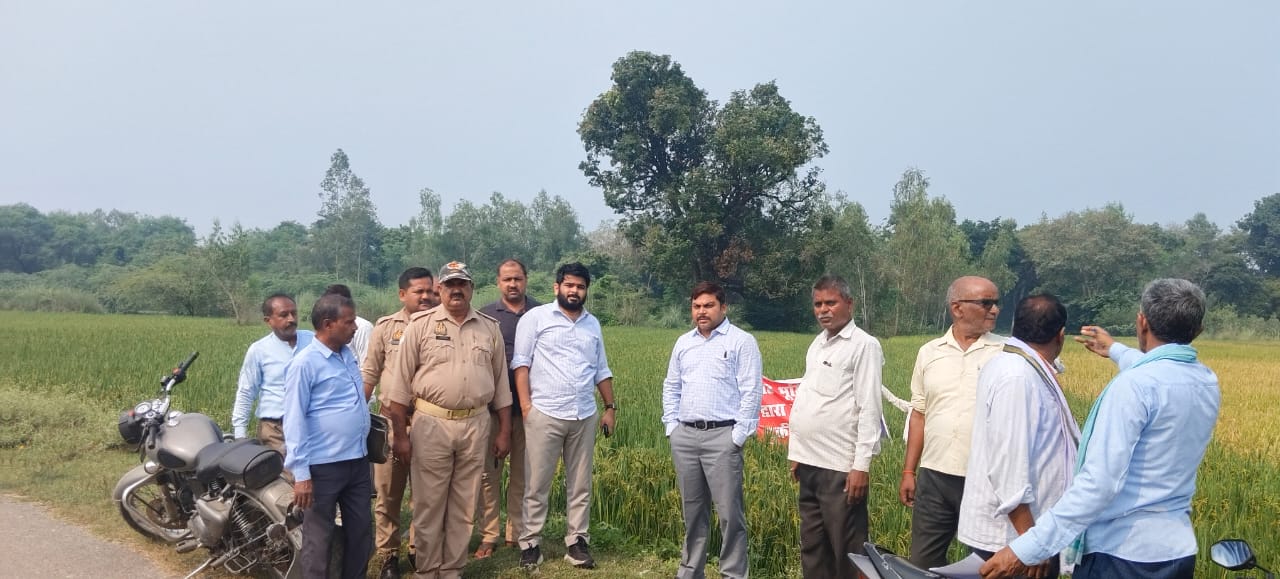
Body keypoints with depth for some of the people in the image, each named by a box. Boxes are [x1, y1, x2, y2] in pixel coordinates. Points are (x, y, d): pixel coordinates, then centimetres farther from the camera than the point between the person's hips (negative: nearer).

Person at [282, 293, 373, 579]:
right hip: (324, 466, -7)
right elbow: (294, 420, -15)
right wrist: (300, 473, -18)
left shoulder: (348, 354, 9)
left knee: (361, 532, 15)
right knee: (319, 539, 6)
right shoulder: (305, 364, -14)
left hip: (357, 461, 7)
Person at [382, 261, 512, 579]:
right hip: (431, 424, -2)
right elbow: (400, 382, -2)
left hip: (476, 425, 3)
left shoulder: (489, 328, 7)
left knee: (464, 505, 10)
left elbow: (501, 383, 11)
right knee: (428, 504, 5)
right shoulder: (421, 325, -1)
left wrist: (504, 431, 8)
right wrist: (400, 435, -5)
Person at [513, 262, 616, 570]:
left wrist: (610, 407, 13)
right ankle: (530, 543, 12)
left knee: (580, 484, 9)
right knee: (537, 484, 2)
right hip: (544, 414, -4)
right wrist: (526, 406, -12)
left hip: (585, 416, 4)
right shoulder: (536, 317, 0)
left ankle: (577, 542, 18)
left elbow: (601, 370, 19)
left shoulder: (593, 324, 14)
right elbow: (521, 363, -4)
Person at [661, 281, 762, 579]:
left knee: (730, 512, -5)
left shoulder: (741, 341, -4)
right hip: (684, 436, 5)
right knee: (692, 510, 13)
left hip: (722, 436, -5)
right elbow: (671, 387, 19)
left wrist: (738, 436, -12)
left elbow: (751, 392, -8)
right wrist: (671, 426, 10)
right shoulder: (683, 342, 14)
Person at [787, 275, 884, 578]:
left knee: (846, 551, 1)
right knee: (812, 546, 14)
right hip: (811, 464, 8)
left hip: (840, 467, -7)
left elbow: (869, 409, -13)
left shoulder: (863, 345, -8)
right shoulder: (817, 344, 15)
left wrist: (862, 465, -18)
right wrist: (797, 453, 15)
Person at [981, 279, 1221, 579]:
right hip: (1178, 550, 8)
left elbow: (1100, 481, -27)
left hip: (1122, 552, -8)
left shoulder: (1134, 385, -21)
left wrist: (1028, 548, -28)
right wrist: (1116, 350, 46)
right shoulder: (1208, 383, 4)